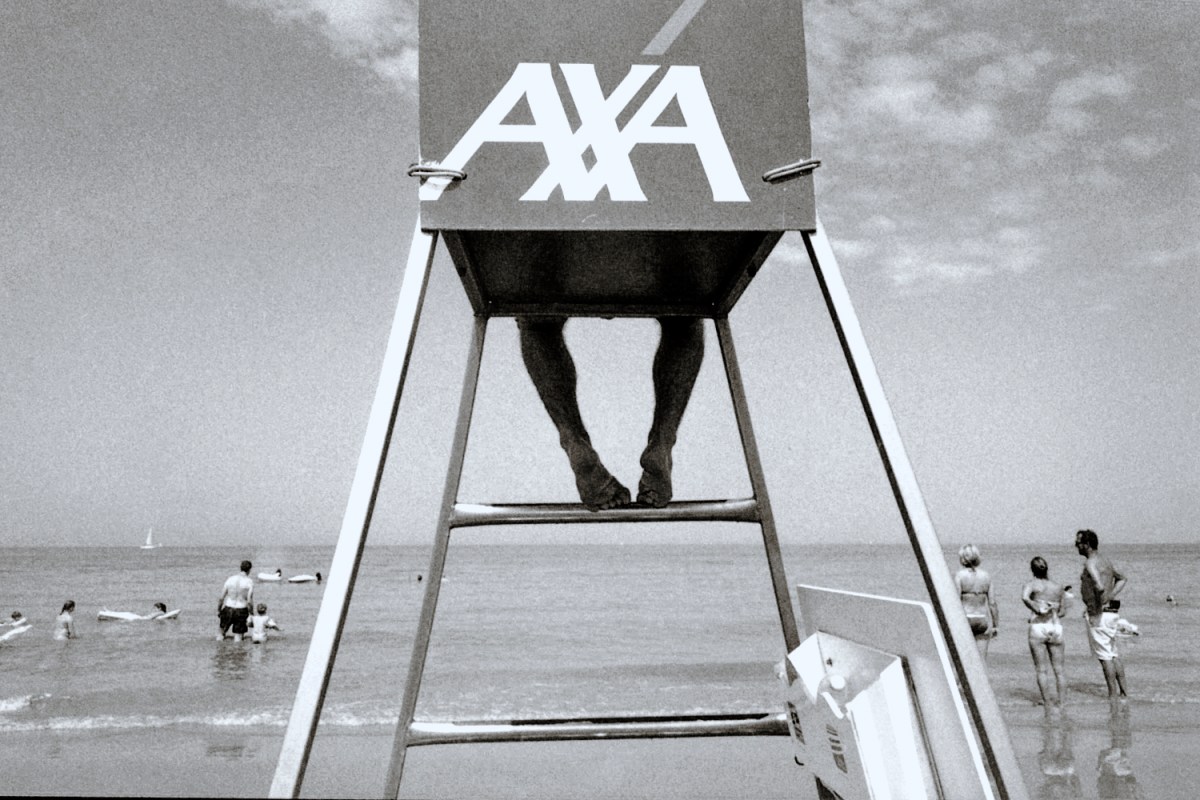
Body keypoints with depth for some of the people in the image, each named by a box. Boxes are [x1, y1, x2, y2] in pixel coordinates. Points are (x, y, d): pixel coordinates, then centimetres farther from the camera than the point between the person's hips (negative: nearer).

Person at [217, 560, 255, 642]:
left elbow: (221, 598, 1)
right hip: (241, 611, -2)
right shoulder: (249, 582, -9)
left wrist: (218, 610, 14)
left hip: (228, 609, 2)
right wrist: (251, 614, -1)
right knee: (238, 637, 8)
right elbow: (249, 601, -12)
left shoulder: (230, 579, -2)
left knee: (221, 632, 22)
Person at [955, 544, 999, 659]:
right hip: (983, 619, 2)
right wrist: (996, 625, 10)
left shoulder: (960, 575, -7)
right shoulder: (986, 576, 2)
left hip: (965, 619, -2)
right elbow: (992, 602, 2)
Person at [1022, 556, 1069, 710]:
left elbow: (1024, 597, -22)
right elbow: (1062, 611, 8)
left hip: (1038, 627, -3)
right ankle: (1061, 702, 11)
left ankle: (1048, 704, 4)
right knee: (1058, 670, 11)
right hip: (1056, 628, 3)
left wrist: (1037, 611, -12)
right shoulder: (1059, 588, 8)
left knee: (1042, 670, 4)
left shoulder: (1033, 585, -1)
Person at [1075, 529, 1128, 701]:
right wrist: (1110, 597, 16)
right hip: (1112, 611, 9)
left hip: (1099, 614, -9)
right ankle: (1123, 693, 20)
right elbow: (1121, 579, 27)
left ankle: (1113, 695, 1)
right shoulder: (1105, 560, 13)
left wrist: (1098, 609, -20)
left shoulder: (1090, 563, -16)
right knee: (1113, 654, 16)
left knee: (1104, 656, -3)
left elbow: (1100, 587, -31)